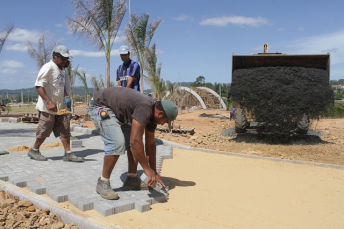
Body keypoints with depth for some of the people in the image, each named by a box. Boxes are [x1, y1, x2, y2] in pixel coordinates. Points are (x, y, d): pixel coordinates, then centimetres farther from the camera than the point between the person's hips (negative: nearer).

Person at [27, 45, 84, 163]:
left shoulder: (62, 69, 14)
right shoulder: (48, 68, -12)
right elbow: (39, 86, -20)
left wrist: (67, 97, 12)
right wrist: (49, 102, -27)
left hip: (60, 107, 8)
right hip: (47, 108, -8)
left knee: (65, 130, 4)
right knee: (44, 131, 2)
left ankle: (68, 154, 7)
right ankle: (34, 151, 22)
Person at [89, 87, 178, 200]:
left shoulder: (152, 112, -4)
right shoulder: (144, 108, -33)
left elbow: (150, 144, 3)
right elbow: (135, 141, -40)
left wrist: (154, 173, 4)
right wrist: (146, 168, -30)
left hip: (117, 110, 10)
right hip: (100, 106, -9)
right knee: (117, 143, -24)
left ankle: (131, 180, 11)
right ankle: (103, 183, -7)